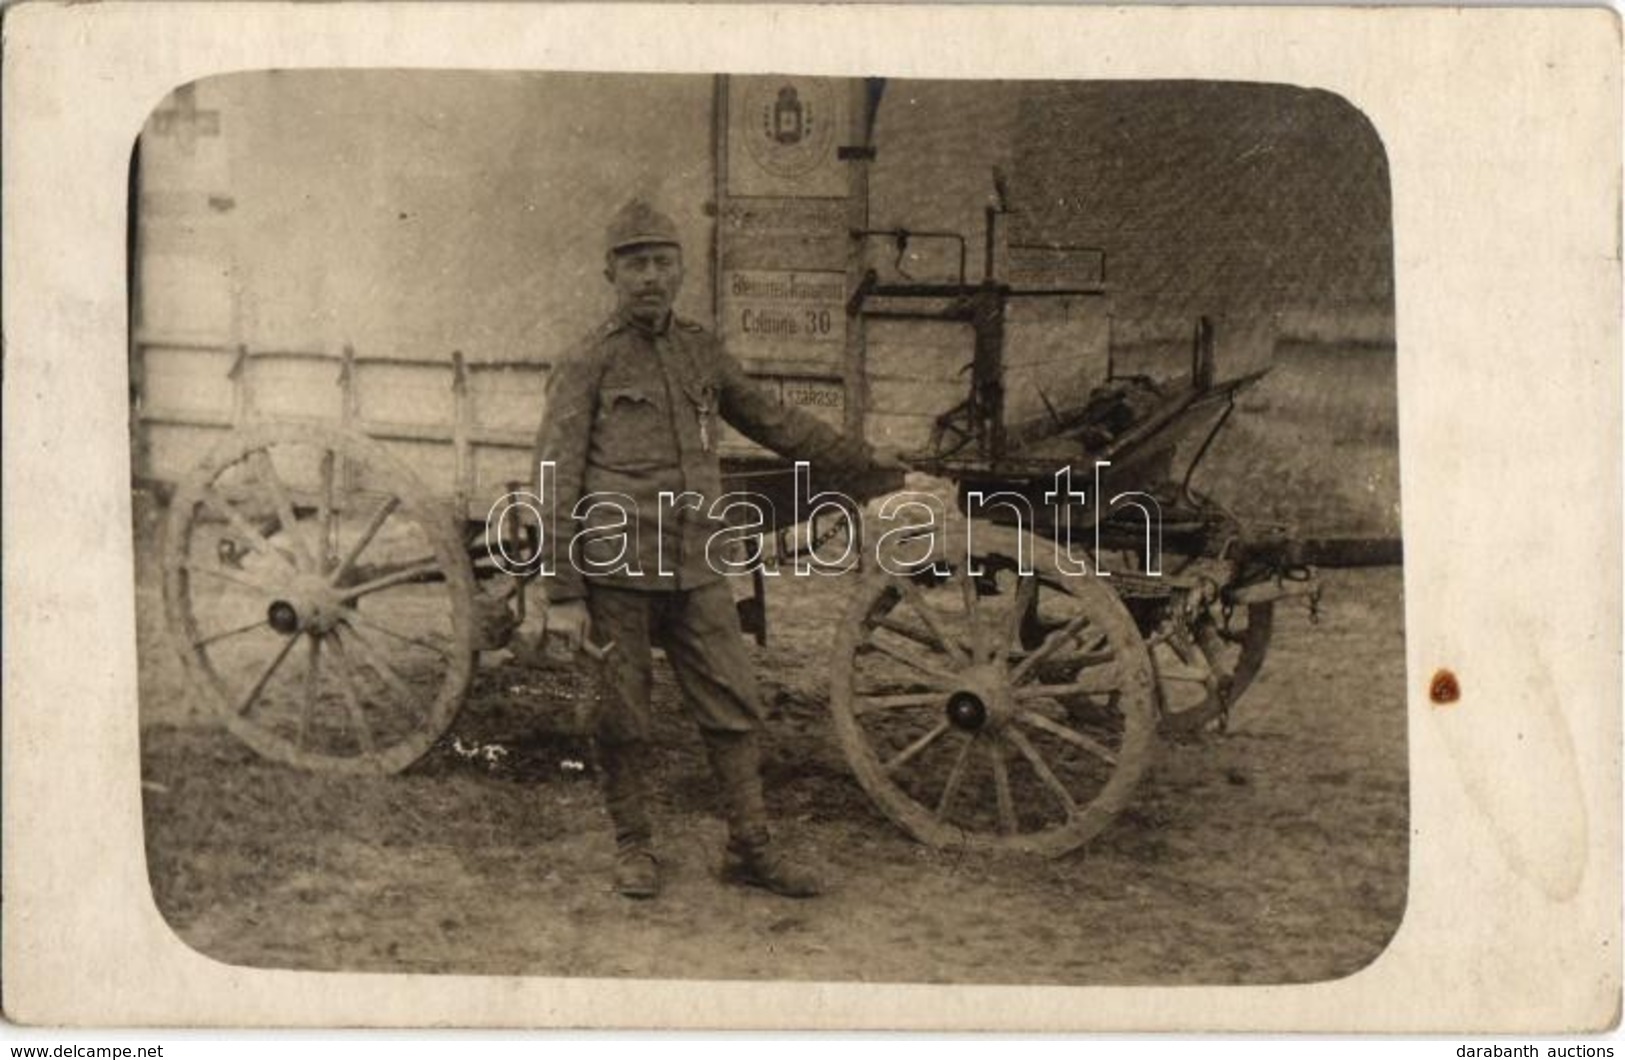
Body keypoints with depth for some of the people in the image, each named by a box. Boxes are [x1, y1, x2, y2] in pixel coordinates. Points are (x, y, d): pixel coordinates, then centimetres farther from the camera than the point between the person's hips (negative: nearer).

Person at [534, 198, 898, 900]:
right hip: (616, 572, -4)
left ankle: (751, 848, 19)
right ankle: (634, 849, 24)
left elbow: (769, 419, 26)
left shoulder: (700, 351, 13)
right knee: (623, 723, 5)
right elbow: (556, 486, -5)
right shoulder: (586, 364, -2)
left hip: (696, 572, 5)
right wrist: (563, 597, -10)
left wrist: (858, 458, 30)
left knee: (736, 708, 6)